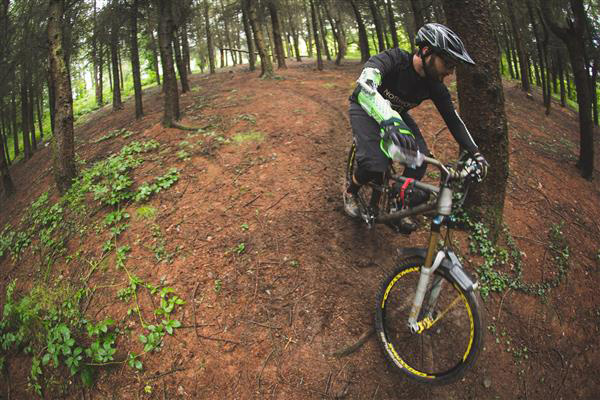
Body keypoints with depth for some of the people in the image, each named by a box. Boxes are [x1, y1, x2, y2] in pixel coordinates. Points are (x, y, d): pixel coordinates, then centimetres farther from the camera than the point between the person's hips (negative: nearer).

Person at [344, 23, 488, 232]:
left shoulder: (434, 85, -18)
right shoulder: (393, 59, -35)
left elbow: (453, 119, -6)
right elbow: (364, 86, -54)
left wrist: (475, 153, -13)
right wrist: (389, 121, -71)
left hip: (396, 113, 5)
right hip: (366, 108, -5)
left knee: (419, 160, -16)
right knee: (375, 164, -27)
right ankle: (351, 192, 7)